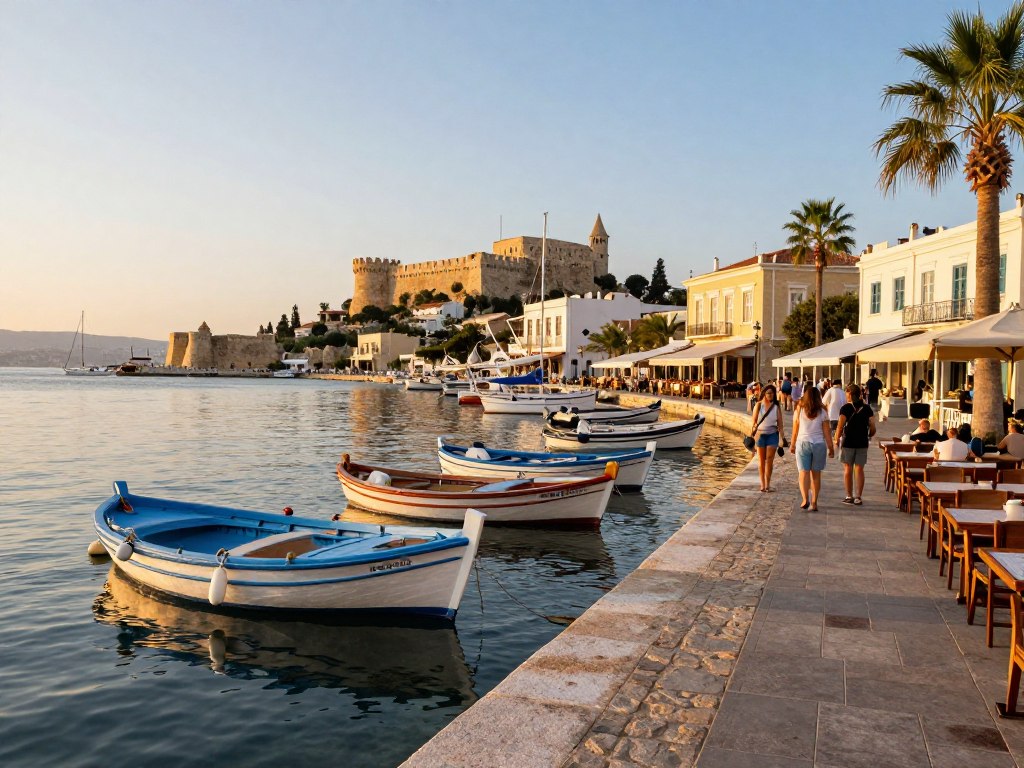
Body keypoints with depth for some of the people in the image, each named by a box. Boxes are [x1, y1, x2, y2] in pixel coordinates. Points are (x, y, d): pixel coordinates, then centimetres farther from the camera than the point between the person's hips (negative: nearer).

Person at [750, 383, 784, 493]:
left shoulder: (776, 407, 0)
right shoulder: (759, 405, 0)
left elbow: (780, 423, 2)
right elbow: (754, 420, 1)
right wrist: (751, 434, -6)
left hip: (772, 434, 0)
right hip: (760, 434, 0)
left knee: (770, 460, -3)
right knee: (761, 460, 5)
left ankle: (768, 484, 4)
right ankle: (762, 484, 11)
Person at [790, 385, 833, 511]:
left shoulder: (799, 410, -1)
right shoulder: (822, 412, -1)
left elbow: (795, 429, 4)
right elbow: (827, 431, -1)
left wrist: (792, 444, 16)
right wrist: (830, 448, 6)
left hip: (803, 443, -1)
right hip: (819, 444, 1)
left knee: (804, 472, -2)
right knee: (816, 474, 9)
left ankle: (805, 499, -20)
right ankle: (814, 502, 12)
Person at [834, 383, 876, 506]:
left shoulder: (846, 408, -8)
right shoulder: (867, 408, 2)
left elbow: (840, 427, -13)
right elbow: (872, 428, 1)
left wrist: (836, 439, 1)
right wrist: (868, 437, 20)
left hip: (848, 442, -3)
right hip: (862, 443, 3)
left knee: (848, 469, 7)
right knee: (859, 469, 6)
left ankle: (849, 496, 10)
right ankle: (858, 497, 6)